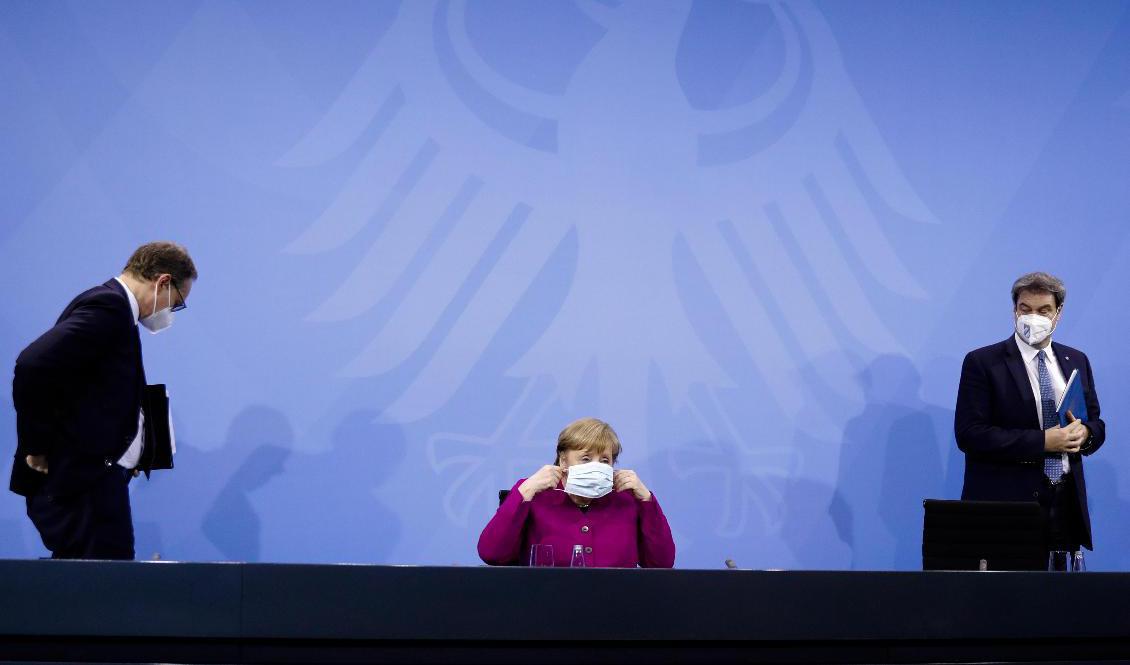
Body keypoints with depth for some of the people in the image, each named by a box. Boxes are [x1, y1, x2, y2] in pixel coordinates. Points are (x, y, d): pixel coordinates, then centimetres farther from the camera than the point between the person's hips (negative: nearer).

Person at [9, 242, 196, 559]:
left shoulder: (111, 308, 18)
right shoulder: (108, 307, -13)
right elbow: (33, 365, -25)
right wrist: (37, 448, -16)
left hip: (92, 481, 10)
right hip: (81, 482, -10)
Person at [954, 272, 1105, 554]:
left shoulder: (1076, 361, 13)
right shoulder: (982, 363, -4)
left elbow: (1095, 422, 19)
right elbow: (969, 434, -12)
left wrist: (1085, 433, -7)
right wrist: (1042, 442, -18)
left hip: (1066, 506, 5)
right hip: (1005, 503, -4)